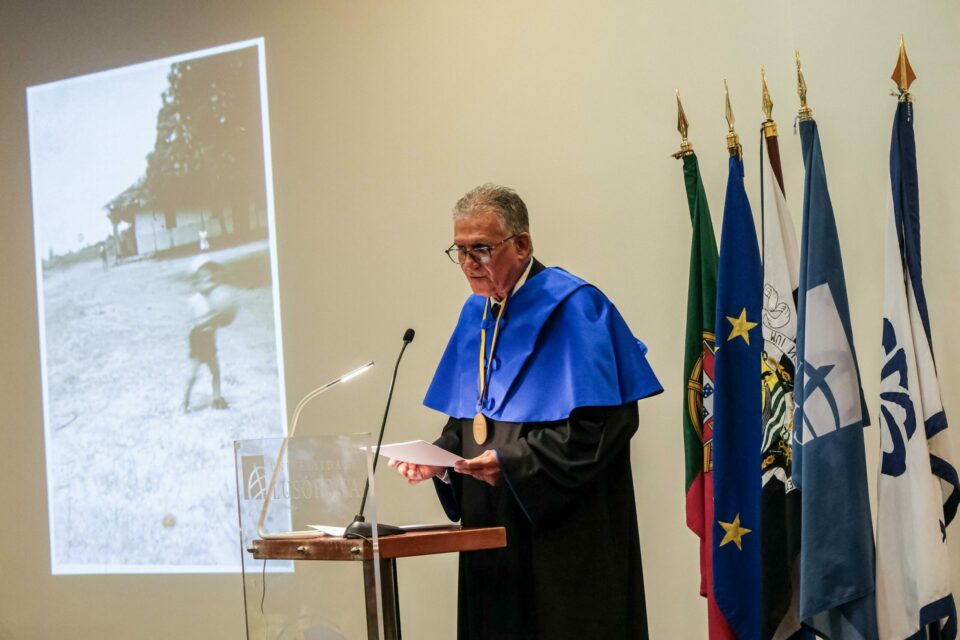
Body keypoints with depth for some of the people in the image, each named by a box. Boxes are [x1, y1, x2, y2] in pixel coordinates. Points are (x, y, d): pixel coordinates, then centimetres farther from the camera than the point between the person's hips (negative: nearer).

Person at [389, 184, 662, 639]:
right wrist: (441, 459, -2)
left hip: (564, 531, -7)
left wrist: (512, 462, -22)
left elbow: (603, 422, -19)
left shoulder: (570, 307, -12)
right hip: (493, 527, 7)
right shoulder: (475, 314, 12)